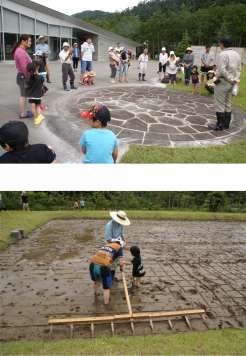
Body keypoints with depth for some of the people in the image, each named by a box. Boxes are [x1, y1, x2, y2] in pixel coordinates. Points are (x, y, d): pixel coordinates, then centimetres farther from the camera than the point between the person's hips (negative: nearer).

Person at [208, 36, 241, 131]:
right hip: (230, 84, 9)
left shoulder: (223, 54, -16)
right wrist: (235, 79, -1)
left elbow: (222, 70, -22)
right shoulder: (237, 55, 10)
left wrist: (232, 80, -13)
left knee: (220, 105, -1)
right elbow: (238, 69, 9)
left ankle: (220, 126, 4)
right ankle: (226, 125, 22)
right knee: (228, 104, 15)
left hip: (223, 82, -8)